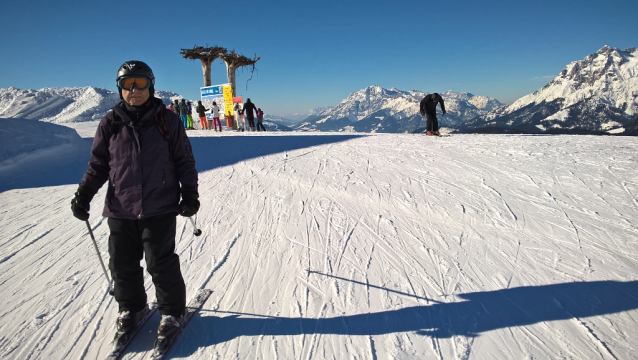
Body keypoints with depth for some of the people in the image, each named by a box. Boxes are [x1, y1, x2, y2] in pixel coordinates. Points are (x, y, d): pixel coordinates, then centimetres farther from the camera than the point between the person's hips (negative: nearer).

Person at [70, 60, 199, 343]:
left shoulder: (167, 120, 0)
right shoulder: (110, 123, 5)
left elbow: (184, 160, 4)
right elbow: (98, 164, 11)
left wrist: (190, 193, -3)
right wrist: (83, 195, 2)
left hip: (159, 209, -3)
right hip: (120, 209, 3)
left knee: (161, 263, 2)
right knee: (123, 263, 11)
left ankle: (171, 311, 23)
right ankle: (130, 307, 35)